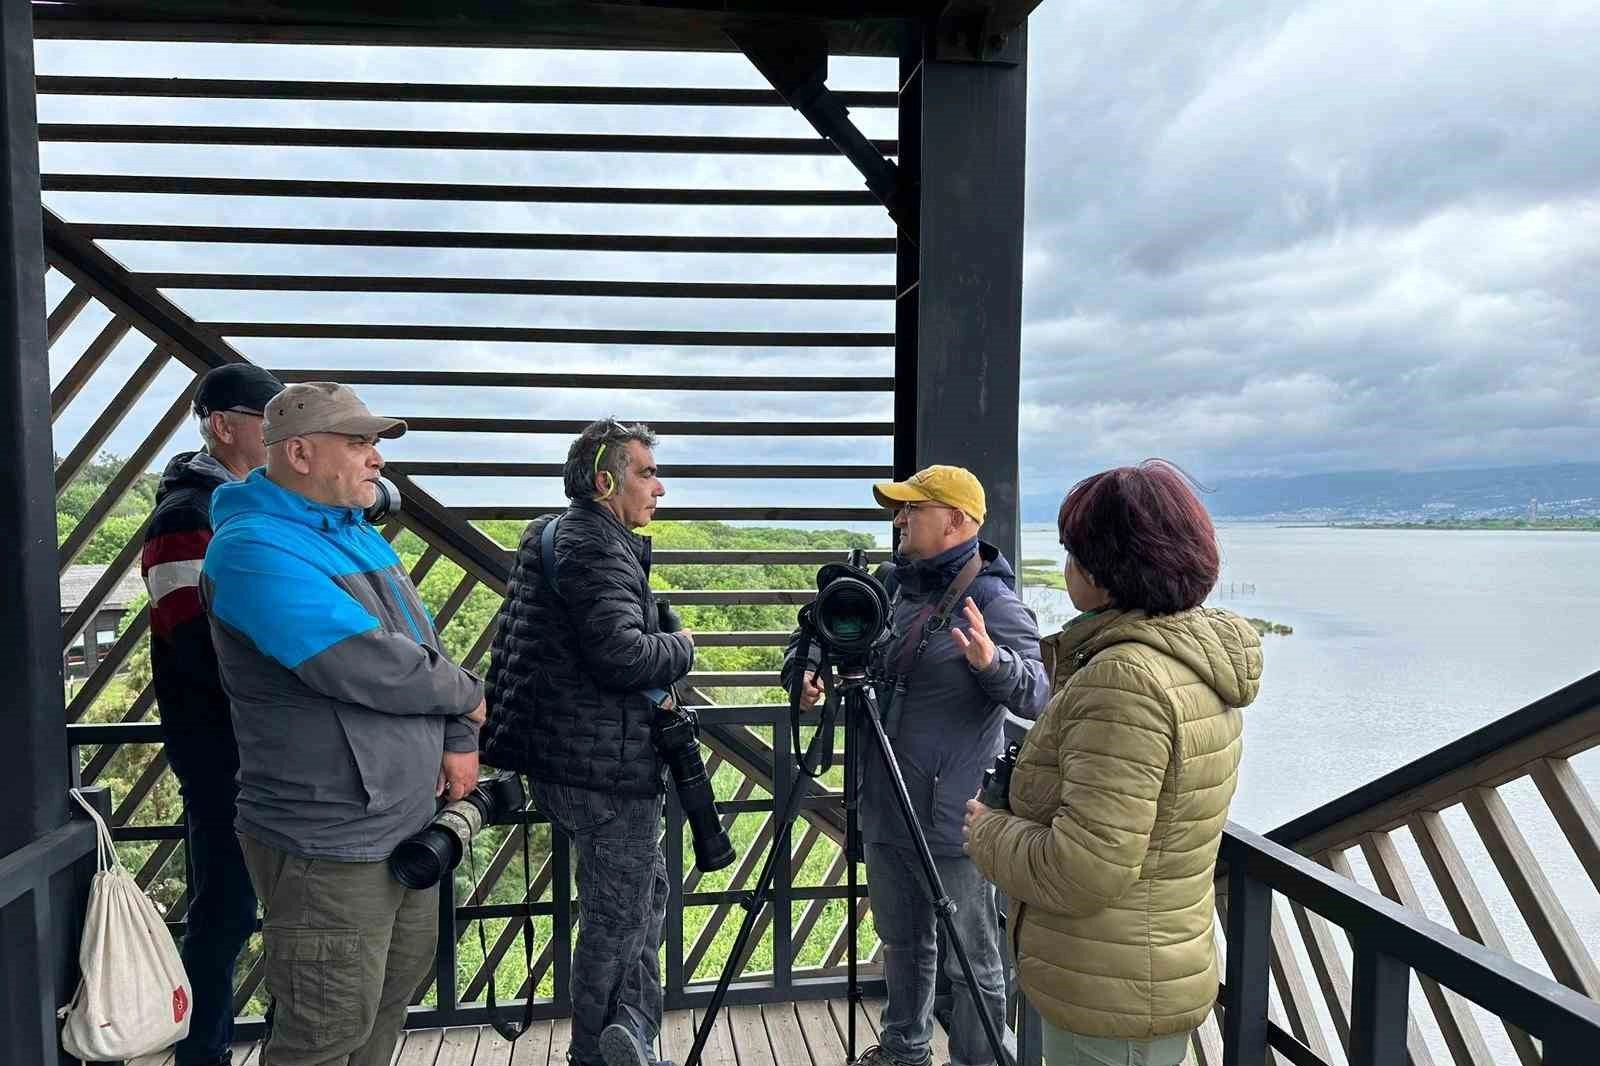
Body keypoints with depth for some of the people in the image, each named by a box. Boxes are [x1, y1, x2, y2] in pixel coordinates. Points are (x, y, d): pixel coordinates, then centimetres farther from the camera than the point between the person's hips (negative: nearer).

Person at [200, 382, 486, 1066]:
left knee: (396, 986, 23)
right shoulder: (255, 548, -19)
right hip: (328, 848, -9)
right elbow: (366, 665, -28)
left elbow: (426, 643, 13)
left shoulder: (361, 536, 10)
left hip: (409, 824, 9)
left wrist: (458, 739, 0)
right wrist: (466, 695, -12)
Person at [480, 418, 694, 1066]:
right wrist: (681, 648, -8)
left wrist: (651, 690, 12)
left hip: (567, 758, 10)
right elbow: (621, 654, -28)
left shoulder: (553, 534, 15)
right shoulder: (595, 545, -17)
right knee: (618, 915, 4)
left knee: (647, 889, 20)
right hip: (609, 768, -10)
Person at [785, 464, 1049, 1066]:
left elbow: (1037, 695, -24)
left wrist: (993, 662, -43)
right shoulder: (895, 585, 6)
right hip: (886, 811, 8)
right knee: (901, 943, 24)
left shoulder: (994, 601, -15)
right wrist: (808, 669, -4)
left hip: (953, 824, -7)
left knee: (971, 960, 8)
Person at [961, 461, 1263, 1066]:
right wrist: (1068, 660, 9)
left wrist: (989, 834, -12)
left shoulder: (1126, 679, -28)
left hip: (1108, 1003, -9)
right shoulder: (1200, 662, 2)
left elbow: (1085, 872, -30)